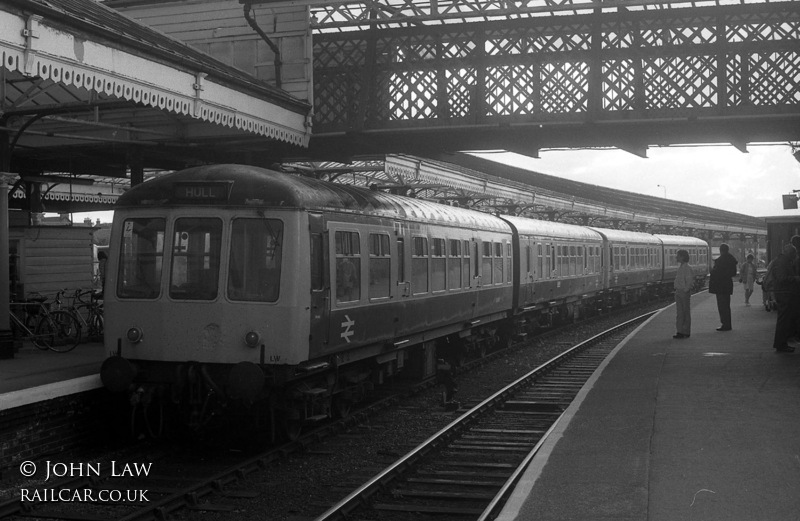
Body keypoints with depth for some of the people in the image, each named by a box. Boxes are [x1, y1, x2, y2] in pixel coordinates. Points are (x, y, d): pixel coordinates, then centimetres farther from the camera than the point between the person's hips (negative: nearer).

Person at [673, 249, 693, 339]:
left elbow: (690, 281, -18)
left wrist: (686, 290, -16)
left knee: (686, 312, -1)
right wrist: (677, 290, 15)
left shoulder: (687, 268, -14)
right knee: (679, 312, 9)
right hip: (678, 292, 9)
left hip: (685, 292, -9)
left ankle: (686, 332, 3)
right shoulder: (680, 268, 13)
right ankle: (680, 331, 14)